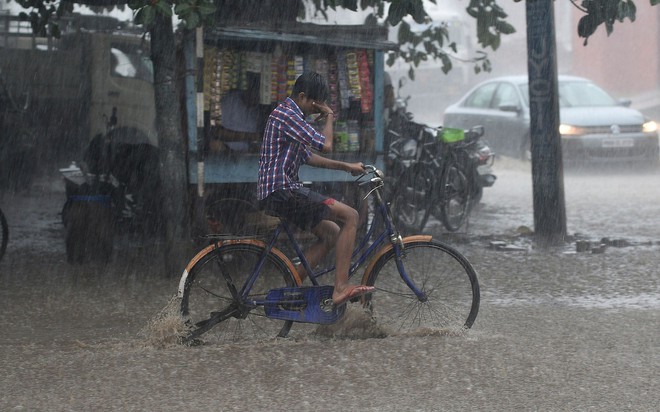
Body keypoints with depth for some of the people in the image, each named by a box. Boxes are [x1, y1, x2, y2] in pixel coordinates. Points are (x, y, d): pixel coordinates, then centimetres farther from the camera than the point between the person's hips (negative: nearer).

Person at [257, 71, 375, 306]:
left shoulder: (289, 114, 20)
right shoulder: (287, 115, -14)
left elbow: (308, 157, 26)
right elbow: (326, 145, -19)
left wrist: (347, 167, 22)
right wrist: (329, 118, -2)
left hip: (280, 194, 11)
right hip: (282, 192, -11)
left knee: (331, 232, 16)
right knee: (350, 216, -14)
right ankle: (341, 287, -18)